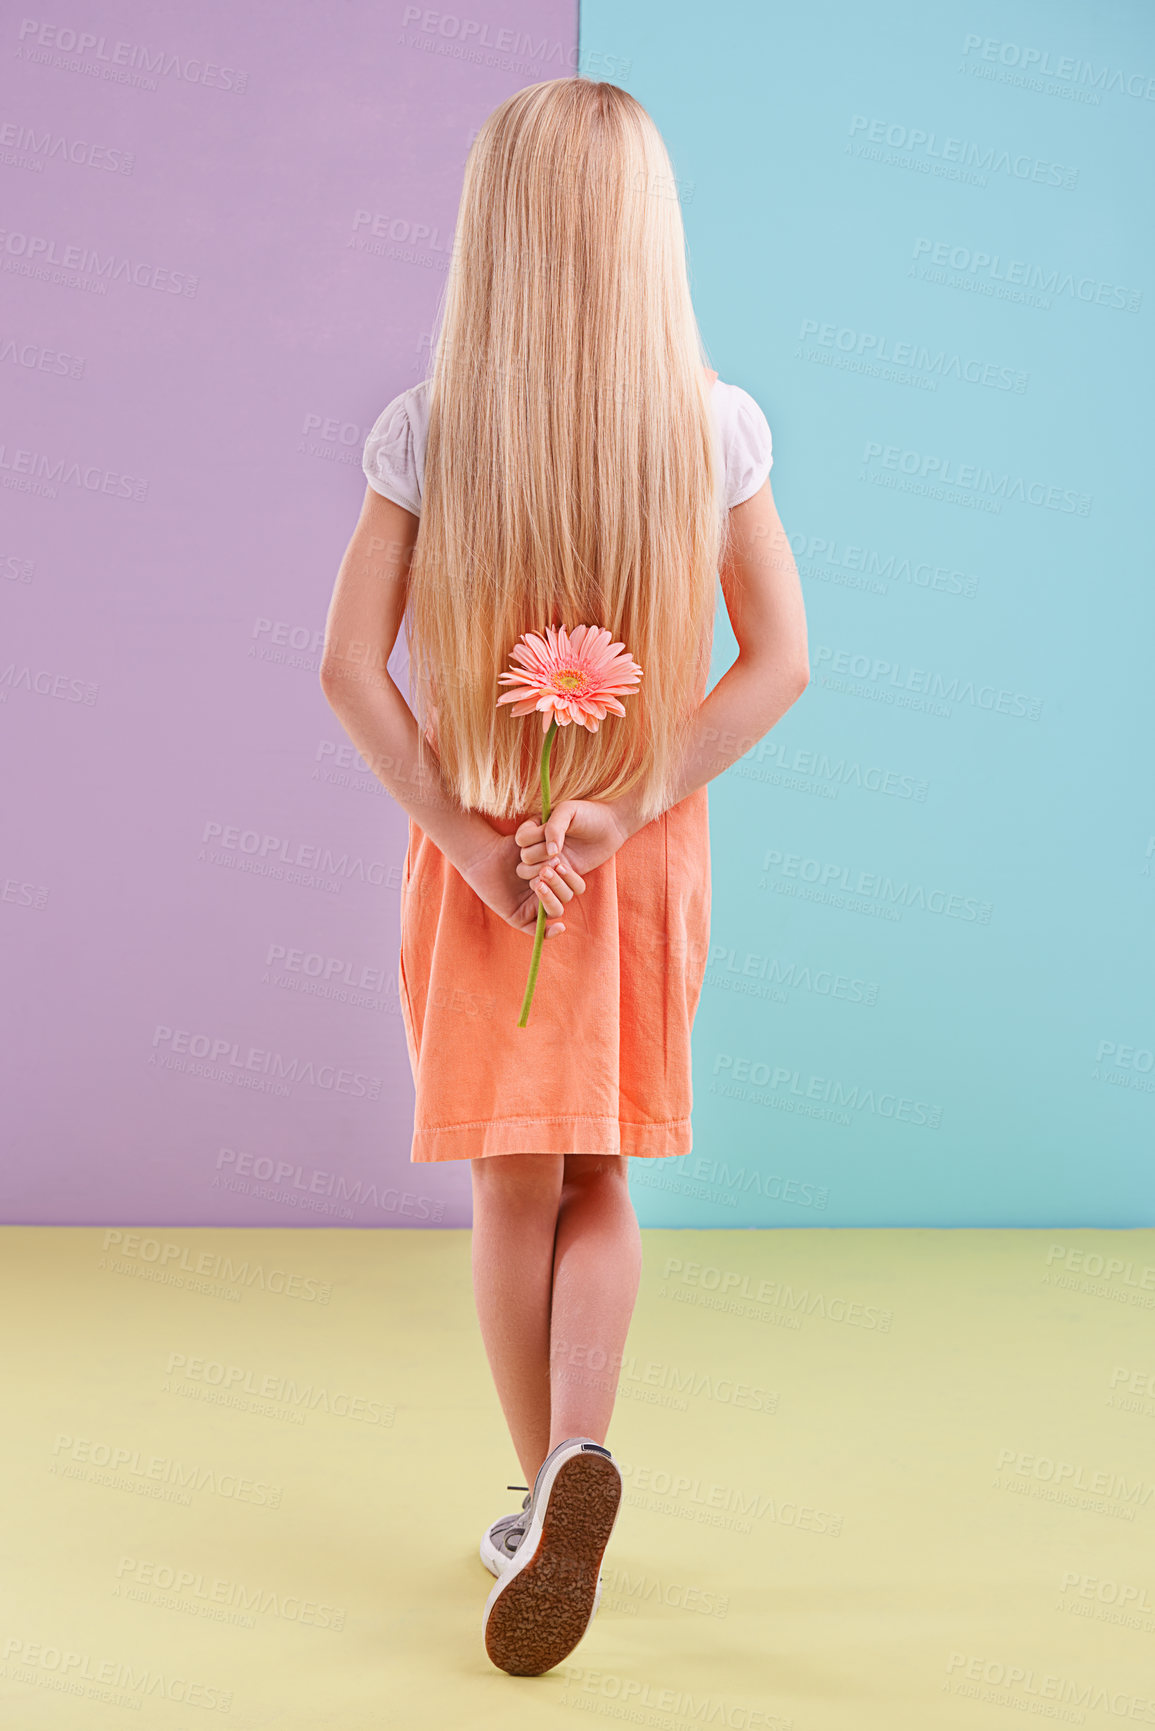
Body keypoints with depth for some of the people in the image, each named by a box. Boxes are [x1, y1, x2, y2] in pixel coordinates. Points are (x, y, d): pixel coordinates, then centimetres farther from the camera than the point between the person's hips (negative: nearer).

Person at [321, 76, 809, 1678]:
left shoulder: (428, 431, -7)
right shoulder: (716, 426, -4)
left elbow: (350, 666, -12)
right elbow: (781, 661, -9)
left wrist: (467, 833, -10)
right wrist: (626, 809, -11)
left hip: (476, 851, -1)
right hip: (648, 845, 1)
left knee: (515, 1190, 12)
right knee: (600, 1180, 15)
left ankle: (544, 1493, 23)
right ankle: (581, 1457, -6)